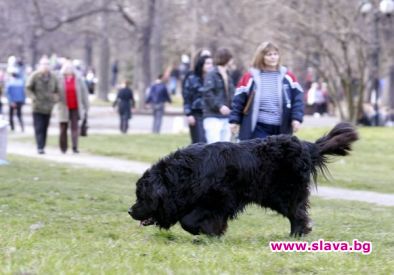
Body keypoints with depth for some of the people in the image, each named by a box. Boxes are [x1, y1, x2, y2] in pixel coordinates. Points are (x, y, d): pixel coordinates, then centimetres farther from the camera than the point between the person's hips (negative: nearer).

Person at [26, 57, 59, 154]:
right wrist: (33, 97, -17)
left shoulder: (53, 77, 4)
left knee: (45, 128, 6)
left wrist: (55, 97, -3)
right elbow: (28, 88, -4)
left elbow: (57, 90, 15)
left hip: (48, 107, 4)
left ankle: (42, 147, 14)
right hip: (37, 107, -4)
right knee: (39, 128, -10)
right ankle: (40, 147, -14)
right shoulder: (35, 76, -7)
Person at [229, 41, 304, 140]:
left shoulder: (287, 77, 7)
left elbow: (297, 98, 6)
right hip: (258, 129, -3)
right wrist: (235, 120, 0)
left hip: (280, 129, 3)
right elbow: (239, 100, 3)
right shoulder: (250, 77, 1)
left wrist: (297, 118, -4)